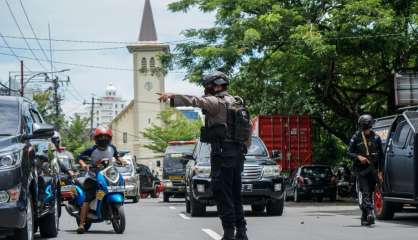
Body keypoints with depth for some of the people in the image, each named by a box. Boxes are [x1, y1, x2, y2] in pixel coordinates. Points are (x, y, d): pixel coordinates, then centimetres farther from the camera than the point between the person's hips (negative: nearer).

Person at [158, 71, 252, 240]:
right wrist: (244, 148, 26)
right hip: (238, 154, 9)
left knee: (223, 194, -7)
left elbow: (197, 101, -26)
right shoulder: (235, 102, 17)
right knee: (235, 194, 13)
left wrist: (172, 97, -32)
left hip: (222, 153, -9)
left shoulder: (216, 102, -9)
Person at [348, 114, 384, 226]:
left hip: (373, 169, 2)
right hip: (361, 169, -2)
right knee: (365, 192, -15)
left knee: (370, 192, 5)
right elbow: (349, 152, 2)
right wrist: (359, 157, -18)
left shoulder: (376, 138, 7)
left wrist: (380, 172, 4)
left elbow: (381, 156, 9)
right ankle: (370, 213, -26)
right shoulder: (356, 138, 2)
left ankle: (365, 217, 12)